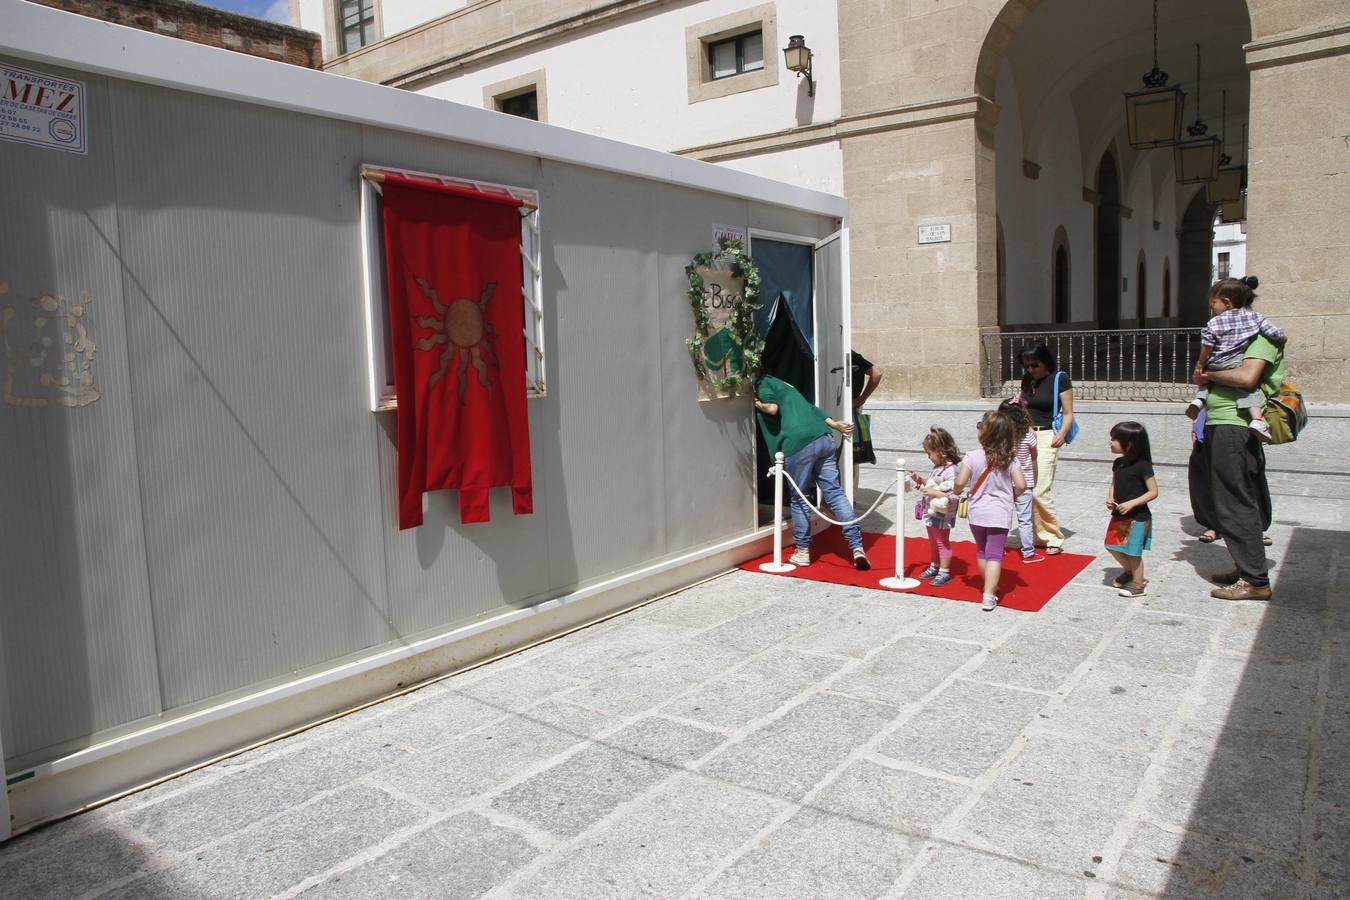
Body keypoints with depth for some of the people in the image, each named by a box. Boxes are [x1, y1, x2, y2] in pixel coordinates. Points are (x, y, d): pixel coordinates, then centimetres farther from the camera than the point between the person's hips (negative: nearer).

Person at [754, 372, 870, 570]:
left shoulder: (762, 383, 10)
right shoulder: (782, 384, 32)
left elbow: (772, 407, -8)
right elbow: (808, 407, 28)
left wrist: (758, 404, 10)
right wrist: (834, 424, 25)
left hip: (798, 444, -7)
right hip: (823, 439, 7)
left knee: (800, 499, 7)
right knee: (835, 493, 4)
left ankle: (802, 553, 17)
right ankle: (857, 548, -3)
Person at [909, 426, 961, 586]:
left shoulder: (951, 471, -23)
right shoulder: (937, 467, 6)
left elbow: (953, 495, -27)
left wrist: (934, 492, -31)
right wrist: (921, 480, 6)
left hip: (942, 515, -9)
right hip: (931, 513, 9)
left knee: (942, 542, 3)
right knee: (933, 541, 21)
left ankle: (944, 572, 14)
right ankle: (934, 567, 36)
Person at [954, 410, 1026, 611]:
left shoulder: (972, 457, -11)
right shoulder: (1009, 460, -6)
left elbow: (960, 483, -15)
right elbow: (1021, 485, -10)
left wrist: (958, 492, 8)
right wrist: (1011, 494, 12)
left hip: (977, 512, 1)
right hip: (1000, 514, 0)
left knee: (981, 551, 20)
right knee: (994, 555, -1)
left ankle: (990, 588, 35)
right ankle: (989, 597, -10)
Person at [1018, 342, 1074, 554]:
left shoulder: (1060, 379, -5)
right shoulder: (1027, 379, 12)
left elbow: (1068, 414, -6)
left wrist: (1062, 433, -21)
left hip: (1046, 436, -6)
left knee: (1039, 491, -13)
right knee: (1026, 489, 1)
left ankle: (1054, 538, 2)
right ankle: (1041, 535, 13)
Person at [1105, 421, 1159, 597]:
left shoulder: (1142, 465, -17)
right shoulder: (1118, 463, 4)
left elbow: (1153, 492, -15)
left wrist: (1132, 503, -24)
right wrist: (1110, 499, -4)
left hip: (1137, 517, -7)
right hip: (1119, 515, 7)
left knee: (1132, 551, 3)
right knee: (1113, 546, 14)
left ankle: (1138, 584, 21)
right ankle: (1129, 571, 38)